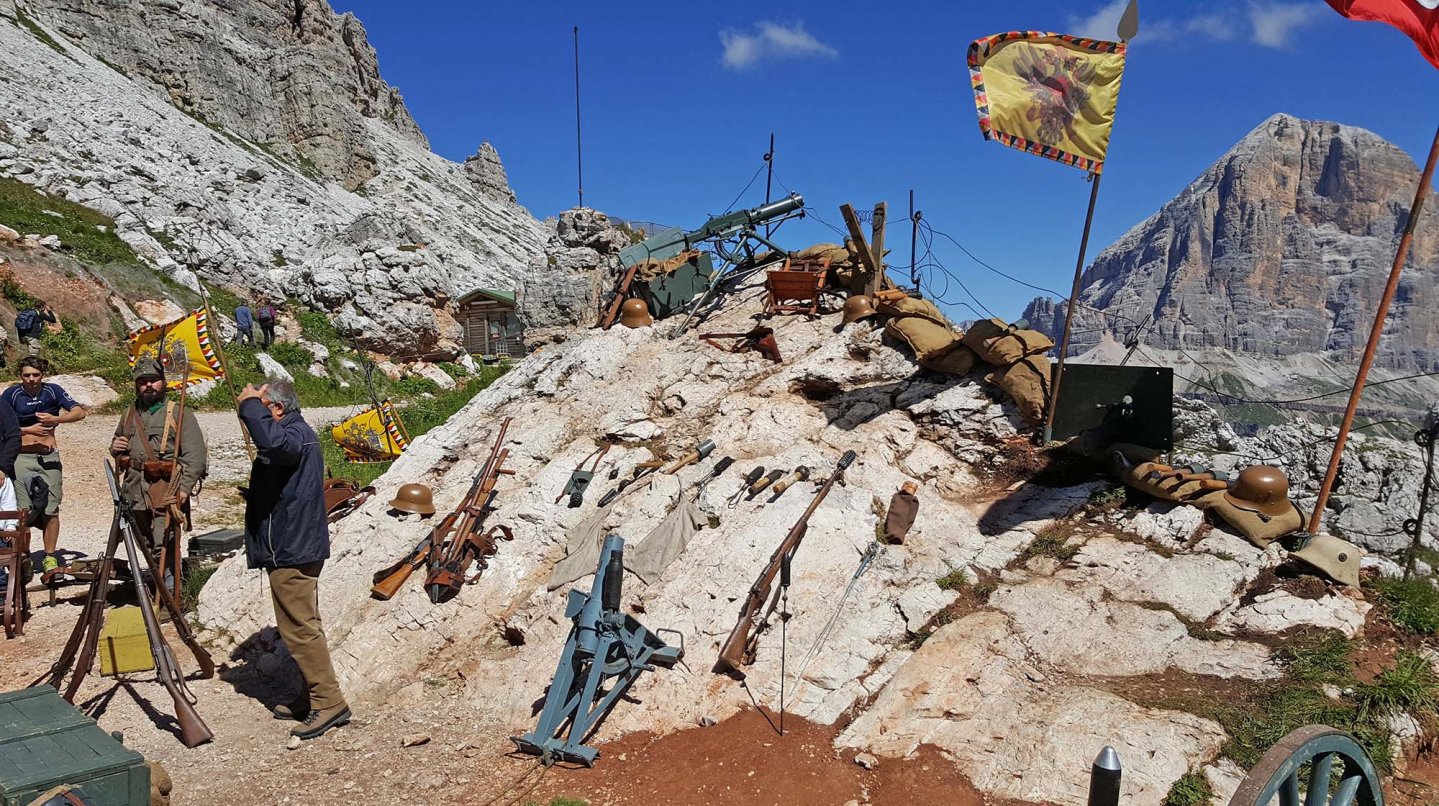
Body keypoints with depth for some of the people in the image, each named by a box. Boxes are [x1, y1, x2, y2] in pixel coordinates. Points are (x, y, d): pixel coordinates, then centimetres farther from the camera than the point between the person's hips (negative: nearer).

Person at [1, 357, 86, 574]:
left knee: (51, 509, 1)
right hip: (22, 457, -1)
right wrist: (29, 430, -13)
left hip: (50, 457, 1)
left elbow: (79, 412, -5)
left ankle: (50, 556, 10)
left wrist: (55, 419, -20)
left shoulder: (52, 391, 1)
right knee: (23, 510, -6)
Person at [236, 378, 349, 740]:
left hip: (293, 551, -11)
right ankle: (313, 696, 26)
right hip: (291, 548, 11)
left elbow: (271, 441, -39)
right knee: (302, 626, 16)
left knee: (300, 628, -8)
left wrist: (250, 404, -25)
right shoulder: (292, 433, 17)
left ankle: (329, 702, -3)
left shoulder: (297, 434, -16)